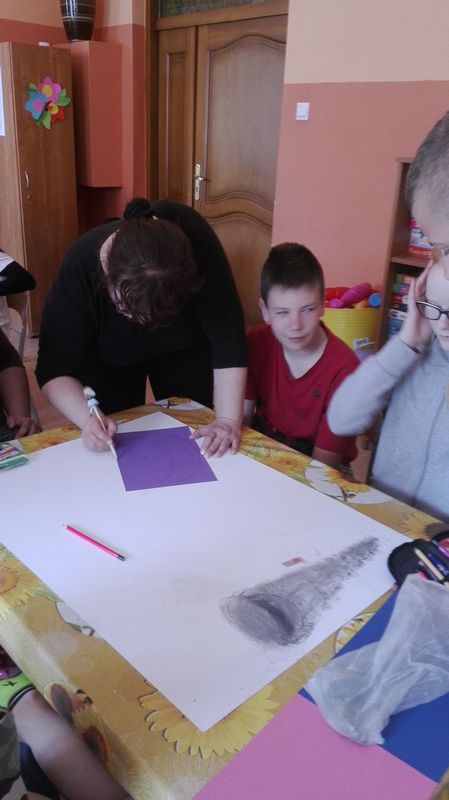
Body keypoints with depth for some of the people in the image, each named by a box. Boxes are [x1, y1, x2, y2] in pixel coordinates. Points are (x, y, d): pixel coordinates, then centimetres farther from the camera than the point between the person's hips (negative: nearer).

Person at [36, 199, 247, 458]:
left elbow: (227, 335, -35)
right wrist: (88, 419, -47)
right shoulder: (79, 269, -36)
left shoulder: (195, 238, -38)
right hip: (108, 358, 0)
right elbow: (55, 368, -30)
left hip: (185, 347, 1)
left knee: (193, 432, 10)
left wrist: (229, 419, -41)